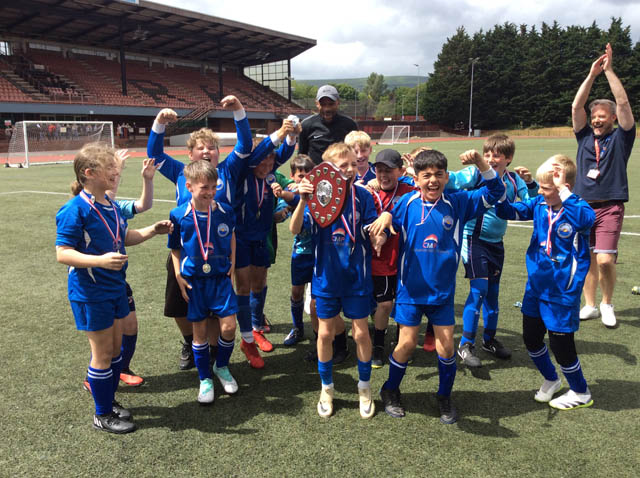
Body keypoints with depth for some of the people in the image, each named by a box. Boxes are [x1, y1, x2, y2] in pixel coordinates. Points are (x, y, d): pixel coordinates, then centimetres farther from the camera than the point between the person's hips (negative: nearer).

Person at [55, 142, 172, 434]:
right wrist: (101, 261, -35)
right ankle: (102, 415, 22)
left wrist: (152, 231, 4)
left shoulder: (111, 206, 5)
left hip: (115, 288, 8)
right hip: (91, 293, -8)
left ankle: (109, 400, 35)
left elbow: (125, 237, 18)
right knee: (102, 353, 4)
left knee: (115, 348, 17)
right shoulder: (75, 210, -20)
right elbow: (62, 253, -22)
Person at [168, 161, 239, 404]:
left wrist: (232, 262, 7)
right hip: (194, 281, -1)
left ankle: (222, 367, 25)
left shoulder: (225, 210, -5)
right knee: (200, 330, 7)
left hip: (221, 277, 1)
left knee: (229, 326, -4)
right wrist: (178, 277, -4)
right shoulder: (179, 215, -9)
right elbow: (175, 249, 3)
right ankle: (205, 379, 24)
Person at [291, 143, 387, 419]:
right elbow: (295, 230, -18)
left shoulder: (363, 196, -8)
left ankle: (364, 388, 33)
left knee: (361, 332, 9)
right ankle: (327, 388, 33)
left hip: (356, 277, 0)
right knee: (325, 334, 11)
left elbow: (374, 235, -7)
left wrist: (379, 238, -30)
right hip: (326, 277, 0)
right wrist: (303, 200, -33)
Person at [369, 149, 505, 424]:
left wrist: (480, 163, -14)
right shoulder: (407, 203, -5)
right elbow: (386, 230, -1)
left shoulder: (458, 203, -1)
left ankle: (444, 397, 31)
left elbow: (495, 192, 1)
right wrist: (386, 216, -24)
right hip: (411, 288, -1)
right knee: (407, 344, 4)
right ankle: (390, 391, 29)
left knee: (446, 347, 6)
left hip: (443, 290, 2)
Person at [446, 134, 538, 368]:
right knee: (479, 288, -12)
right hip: (475, 239, -6)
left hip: (496, 242, 6)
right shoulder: (477, 174, -13)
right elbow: (453, 180, -30)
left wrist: (530, 183, -13)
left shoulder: (514, 180, 2)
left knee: (493, 290, 14)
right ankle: (466, 344, -2)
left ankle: (489, 339, 31)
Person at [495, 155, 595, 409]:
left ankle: (580, 393, 31)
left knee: (560, 343, 5)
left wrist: (564, 193, -39)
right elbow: (510, 211, 4)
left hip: (562, 291, -6)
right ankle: (551, 379, 43)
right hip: (536, 286, 6)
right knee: (531, 338, 17)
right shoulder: (539, 204, -2)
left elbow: (586, 220, -40)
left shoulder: (578, 207, -18)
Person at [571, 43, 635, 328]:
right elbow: (576, 106, 2)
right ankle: (590, 306, 19)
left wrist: (609, 70, -6)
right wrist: (592, 74, -2)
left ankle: (607, 304, 10)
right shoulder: (585, 136, 12)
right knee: (587, 260, 6)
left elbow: (623, 103, -6)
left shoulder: (620, 138, 4)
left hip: (609, 208, -3)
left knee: (605, 260, -12)